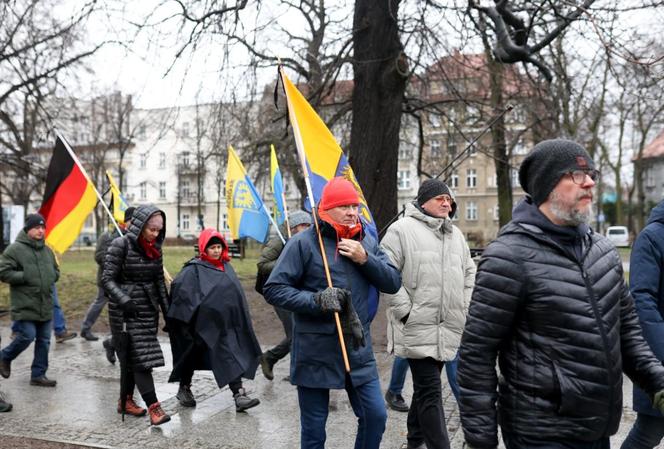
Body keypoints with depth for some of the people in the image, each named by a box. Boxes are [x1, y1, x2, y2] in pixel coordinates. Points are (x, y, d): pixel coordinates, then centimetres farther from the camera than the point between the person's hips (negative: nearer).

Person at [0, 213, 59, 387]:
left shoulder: (47, 250, 13)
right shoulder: (15, 249, -8)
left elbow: (56, 271, 25)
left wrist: (51, 278, 4)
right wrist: (26, 277, -17)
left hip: (46, 306, 7)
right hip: (25, 306, -6)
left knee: (44, 341, 8)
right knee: (27, 336, -10)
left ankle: (38, 375, 19)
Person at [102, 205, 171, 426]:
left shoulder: (154, 248, 6)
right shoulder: (121, 245, -12)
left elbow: (159, 281, 14)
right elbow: (107, 279, -13)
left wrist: (167, 309, 11)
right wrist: (124, 300, -27)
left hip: (148, 308, 6)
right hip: (126, 311, -6)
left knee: (132, 357, 14)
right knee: (141, 357, -9)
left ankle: (125, 400, 27)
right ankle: (153, 407, -9)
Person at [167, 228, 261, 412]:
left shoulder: (226, 267, 10)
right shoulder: (194, 269, -8)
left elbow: (236, 292, 18)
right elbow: (178, 286, -19)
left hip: (225, 323, 5)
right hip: (203, 322, -5)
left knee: (231, 358, -3)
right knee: (193, 354, 12)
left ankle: (239, 395, -5)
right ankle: (184, 389, 32)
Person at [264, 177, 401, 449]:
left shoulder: (366, 243, 7)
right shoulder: (304, 243, -9)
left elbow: (393, 283, 3)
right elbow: (273, 289, -10)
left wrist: (364, 259, -12)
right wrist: (316, 301, -21)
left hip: (358, 350, 4)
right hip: (316, 351, -4)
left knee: (376, 416, 8)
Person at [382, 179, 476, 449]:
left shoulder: (455, 234, 15)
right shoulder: (402, 229, -7)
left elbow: (469, 271, 24)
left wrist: (464, 306, 14)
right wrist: (406, 310, -15)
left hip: (449, 328, 7)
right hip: (418, 327, -7)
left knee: (425, 387, 18)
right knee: (430, 390, -6)